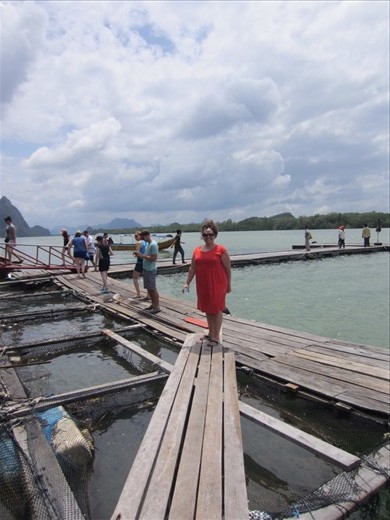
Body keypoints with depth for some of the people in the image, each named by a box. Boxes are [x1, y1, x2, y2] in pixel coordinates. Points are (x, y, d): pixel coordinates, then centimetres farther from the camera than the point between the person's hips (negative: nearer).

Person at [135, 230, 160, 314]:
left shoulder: (153, 244, -17)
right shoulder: (148, 244, 13)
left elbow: (154, 258, -22)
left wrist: (142, 256, -18)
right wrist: (140, 254, 3)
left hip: (150, 270, -10)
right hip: (146, 269, 10)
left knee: (153, 289, -4)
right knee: (149, 288, 14)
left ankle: (157, 307, 2)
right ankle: (153, 304, 25)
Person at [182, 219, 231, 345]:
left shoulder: (221, 250, -9)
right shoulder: (197, 250, 6)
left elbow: (228, 269, -6)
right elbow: (192, 268, 9)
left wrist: (229, 284, -5)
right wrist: (187, 283, 5)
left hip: (217, 285, -5)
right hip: (203, 285, 5)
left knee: (217, 309, 2)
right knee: (207, 309, 16)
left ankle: (216, 337, 11)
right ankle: (211, 332, 32)